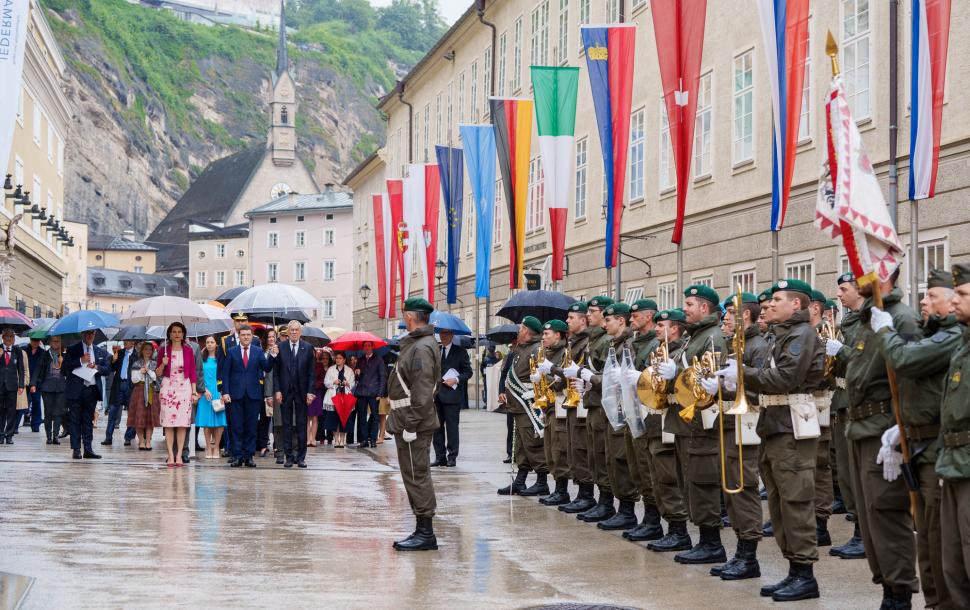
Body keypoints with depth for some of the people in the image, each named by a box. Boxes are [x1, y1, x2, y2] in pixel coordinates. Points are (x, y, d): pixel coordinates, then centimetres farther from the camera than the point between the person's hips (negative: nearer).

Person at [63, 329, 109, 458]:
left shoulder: (101, 352, 14)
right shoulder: (72, 350, 4)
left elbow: (108, 369, 9)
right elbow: (65, 367, -6)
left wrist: (97, 367, -9)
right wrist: (81, 361, -14)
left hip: (92, 390, 3)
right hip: (76, 390, -3)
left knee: (89, 421, 7)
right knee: (75, 420, -2)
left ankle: (88, 450, 9)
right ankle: (76, 450, 0)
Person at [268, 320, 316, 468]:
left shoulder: (308, 348, 4)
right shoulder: (279, 348, 3)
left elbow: (312, 372, 3)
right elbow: (276, 371, 3)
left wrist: (310, 392, -4)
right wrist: (277, 390, -6)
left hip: (302, 392, 0)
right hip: (285, 392, 0)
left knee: (301, 425, 2)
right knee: (287, 425, 4)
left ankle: (301, 457, 7)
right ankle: (289, 457, 9)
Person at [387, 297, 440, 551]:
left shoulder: (422, 348, -16)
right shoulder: (415, 343, 17)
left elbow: (422, 391, -22)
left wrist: (411, 425, -22)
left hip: (414, 423, -11)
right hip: (407, 421, 11)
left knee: (417, 477, -7)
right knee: (416, 477, 14)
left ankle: (426, 533, -3)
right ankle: (423, 531, 21)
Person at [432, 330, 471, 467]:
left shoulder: (460, 351, 2)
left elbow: (468, 372, 1)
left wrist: (456, 380, -13)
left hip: (452, 395, -4)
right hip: (437, 395, 4)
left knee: (452, 427, -2)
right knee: (437, 427, 4)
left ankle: (452, 457, 5)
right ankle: (440, 457, 10)